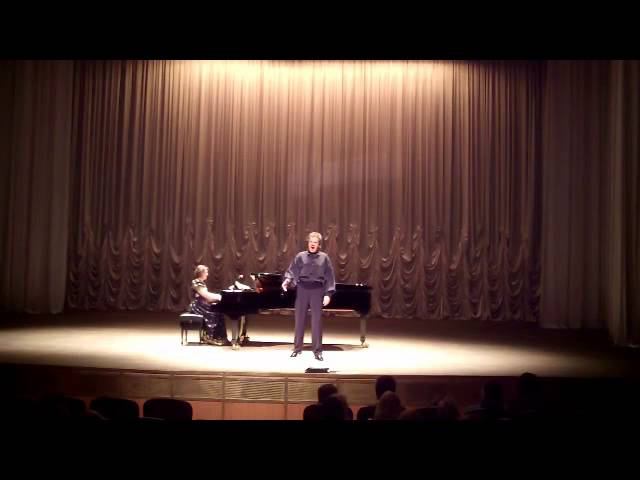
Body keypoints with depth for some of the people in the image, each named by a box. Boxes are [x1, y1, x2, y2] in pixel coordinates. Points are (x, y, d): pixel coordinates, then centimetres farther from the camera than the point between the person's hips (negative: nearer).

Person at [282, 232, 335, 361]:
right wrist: (287, 280, -23)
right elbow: (292, 270, -1)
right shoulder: (300, 256, 5)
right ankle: (297, 348, 18)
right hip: (302, 289, 1)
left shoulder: (324, 257, 4)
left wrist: (328, 294, -6)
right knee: (299, 319, 7)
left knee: (316, 321, 0)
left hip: (317, 290, -1)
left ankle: (317, 351, 8)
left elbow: (330, 277, 1)